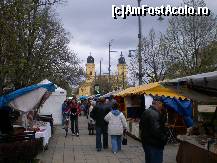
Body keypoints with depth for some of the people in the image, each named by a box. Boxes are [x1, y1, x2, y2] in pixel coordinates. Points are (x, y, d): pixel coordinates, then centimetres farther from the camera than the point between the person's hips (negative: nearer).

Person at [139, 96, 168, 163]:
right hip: (154, 145, -10)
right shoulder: (154, 114, -22)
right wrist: (164, 138, -16)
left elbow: (141, 126, 20)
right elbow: (156, 130, -29)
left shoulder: (146, 112, 11)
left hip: (146, 142, 10)